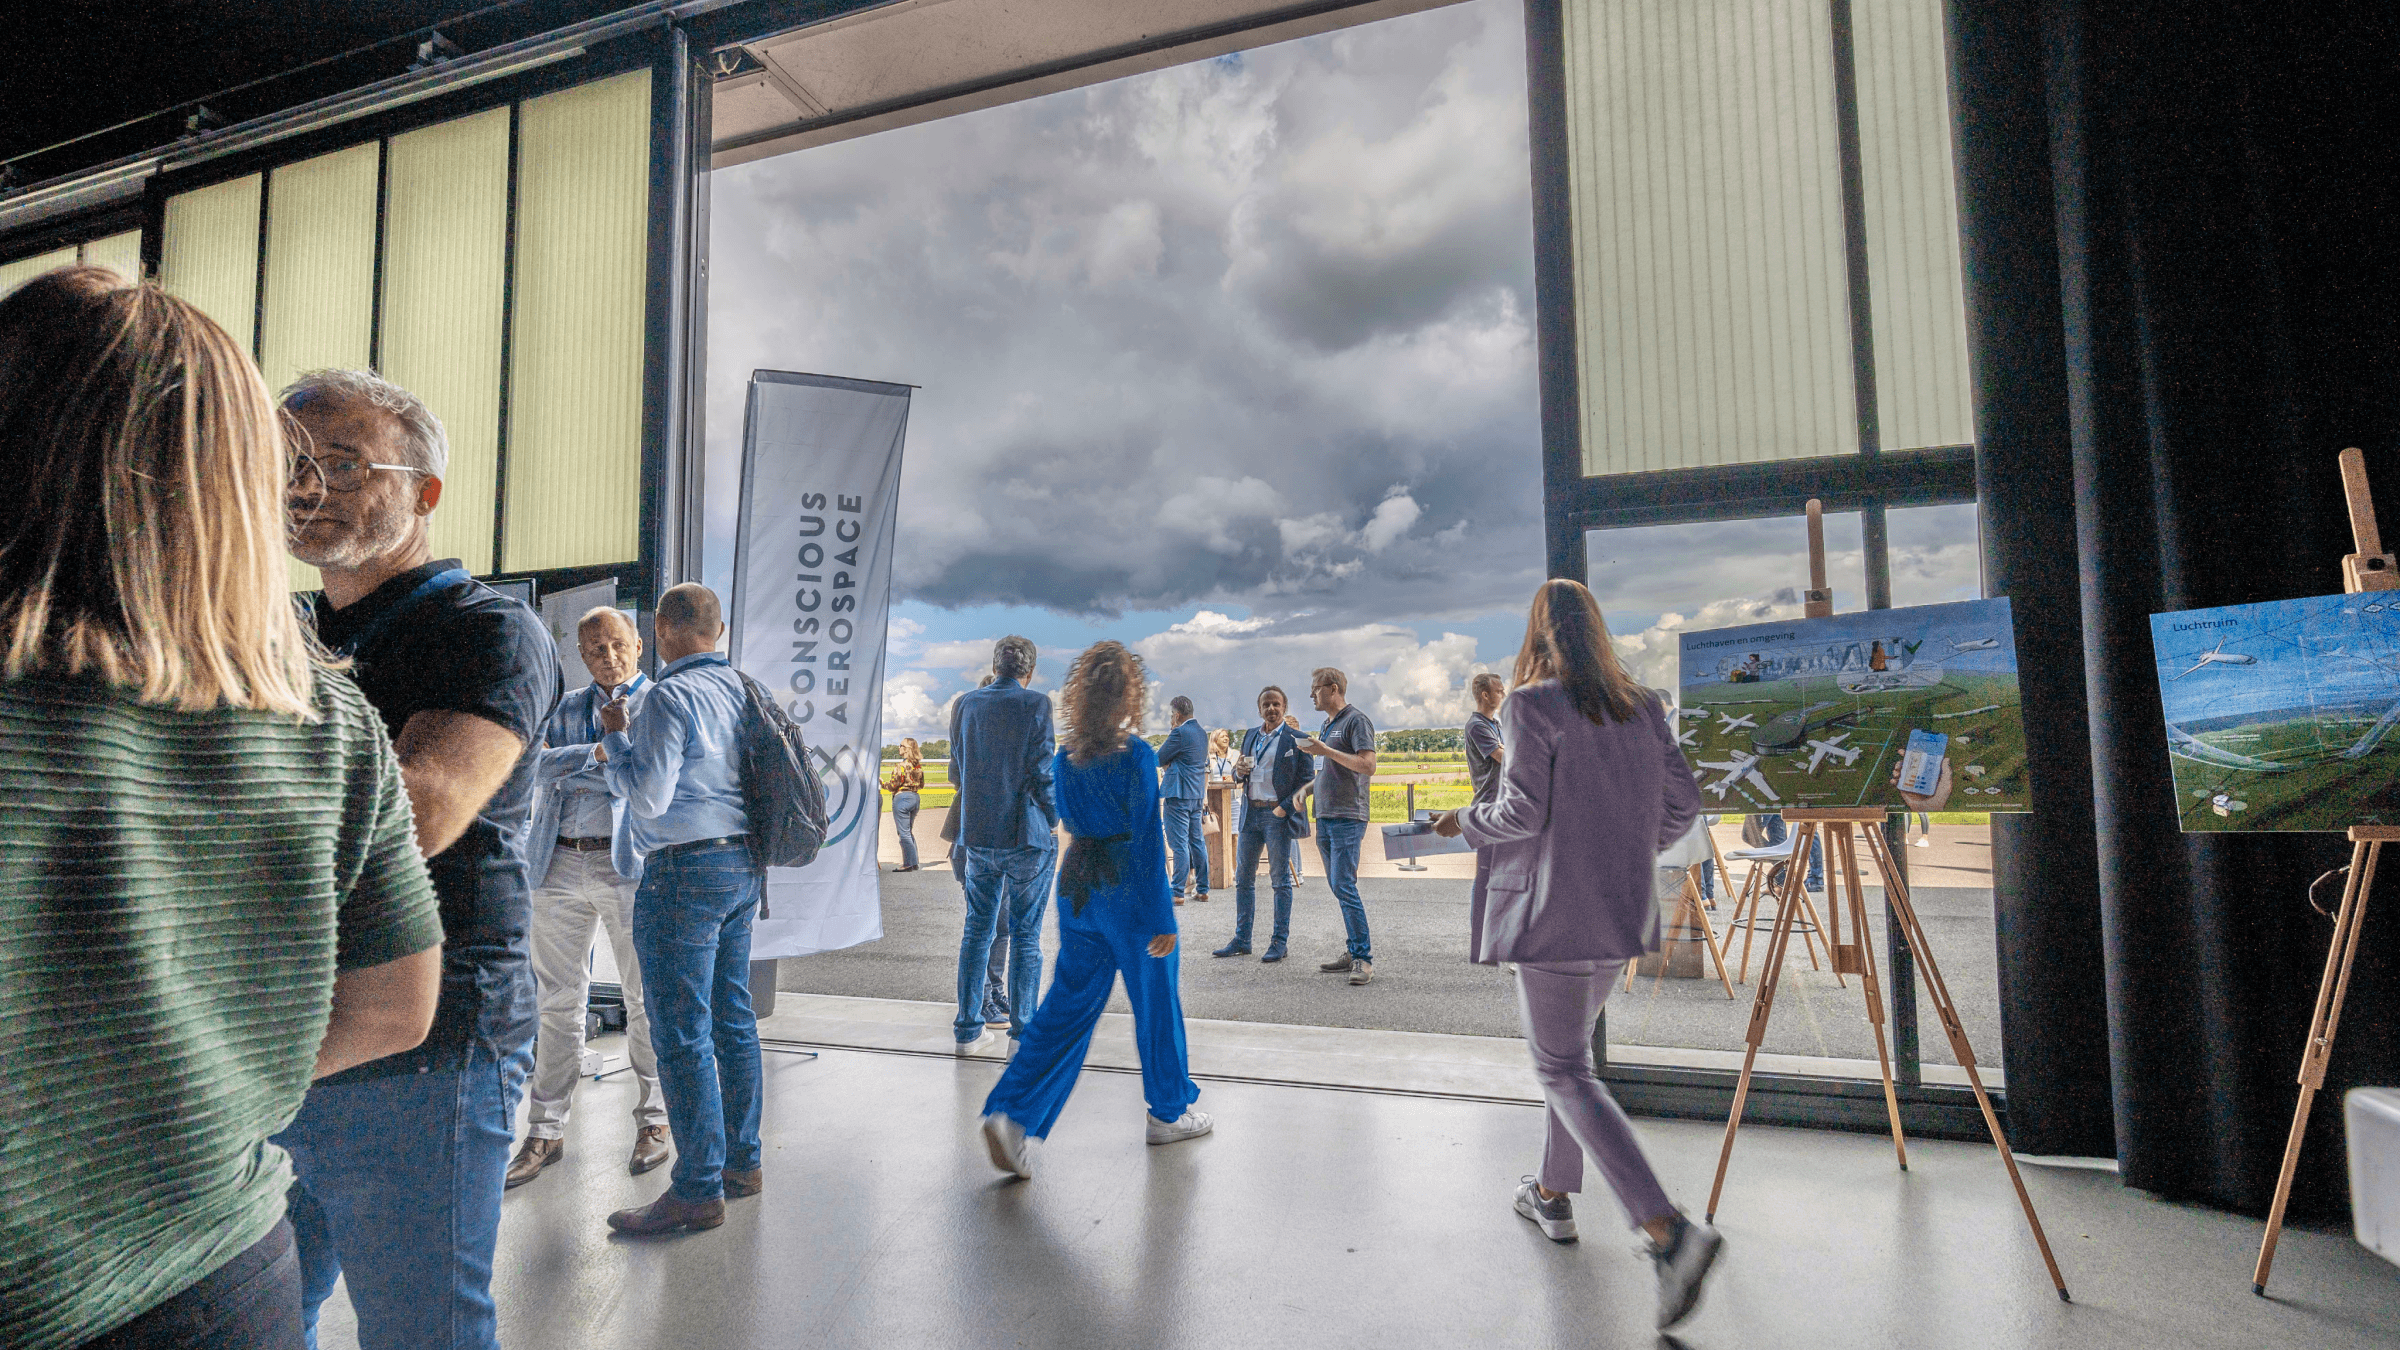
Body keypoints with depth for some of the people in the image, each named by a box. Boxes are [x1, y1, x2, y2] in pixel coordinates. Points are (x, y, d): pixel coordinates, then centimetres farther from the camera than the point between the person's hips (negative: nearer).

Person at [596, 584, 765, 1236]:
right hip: (743, 865, 9)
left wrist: (615, 736, -2)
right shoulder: (742, 690, 11)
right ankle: (741, 1161, 25)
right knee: (733, 1020, 15)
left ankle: (698, 1189, 6)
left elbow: (648, 796, -16)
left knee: (682, 1034, -1)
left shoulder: (670, 696, -14)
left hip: (685, 871, -9)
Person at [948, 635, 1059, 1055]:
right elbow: (1042, 774, -13)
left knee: (976, 931, 14)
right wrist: (1053, 821, 2)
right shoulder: (1036, 706, -10)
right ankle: (1021, 1034, 9)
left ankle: (968, 1029, 21)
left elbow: (956, 773, 11)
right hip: (1028, 836, -4)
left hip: (978, 836, 4)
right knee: (1025, 936, 4)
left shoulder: (964, 705, 5)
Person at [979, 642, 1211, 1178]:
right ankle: (1169, 1113, 29)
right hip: (1128, 891, -5)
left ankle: (1012, 1113, 2)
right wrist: (1161, 917, -13)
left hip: (1077, 885, 6)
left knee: (1069, 1003, 12)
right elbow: (1147, 840, -17)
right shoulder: (1137, 755, -16)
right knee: (1155, 1002, 12)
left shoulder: (1065, 757, 3)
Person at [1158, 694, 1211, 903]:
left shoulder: (1179, 733, -15)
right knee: (1197, 841, 13)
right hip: (1197, 793, 9)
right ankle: (1202, 889, 17)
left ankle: (1177, 892, -4)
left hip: (1178, 794, -9)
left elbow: (1159, 759, -7)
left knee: (1179, 843, -6)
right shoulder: (1201, 733, 13)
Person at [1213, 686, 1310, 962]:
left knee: (1280, 880, 1)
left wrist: (1284, 808, -14)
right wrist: (1239, 772, -3)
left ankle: (1280, 942, 9)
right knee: (1243, 878, 8)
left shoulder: (1296, 739, -2)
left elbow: (1305, 781, -4)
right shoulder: (1250, 735, 14)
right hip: (1250, 813, 6)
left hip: (1278, 815, -5)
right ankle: (1241, 940, 16)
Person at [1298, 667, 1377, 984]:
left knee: (1344, 886, -11)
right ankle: (1353, 951, 17)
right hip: (1325, 816, 9)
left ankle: (1364, 958, -6)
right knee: (1338, 887, 10)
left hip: (1347, 817, -9)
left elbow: (1368, 765, -20)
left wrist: (1326, 750, -19)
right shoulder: (1326, 725, 19)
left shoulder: (1356, 720, -8)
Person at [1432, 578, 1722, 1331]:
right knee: (1566, 1048, 23)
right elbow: (1681, 801, 8)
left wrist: (1464, 823, 1)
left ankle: (1669, 1231, -11)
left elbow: (1523, 812, -17)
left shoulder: (1534, 704, -12)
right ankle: (1554, 1196, 35)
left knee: (1564, 1071, 1)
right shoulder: (1641, 707, 7)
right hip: (1622, 912, 7)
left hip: (1554, 911, -7)